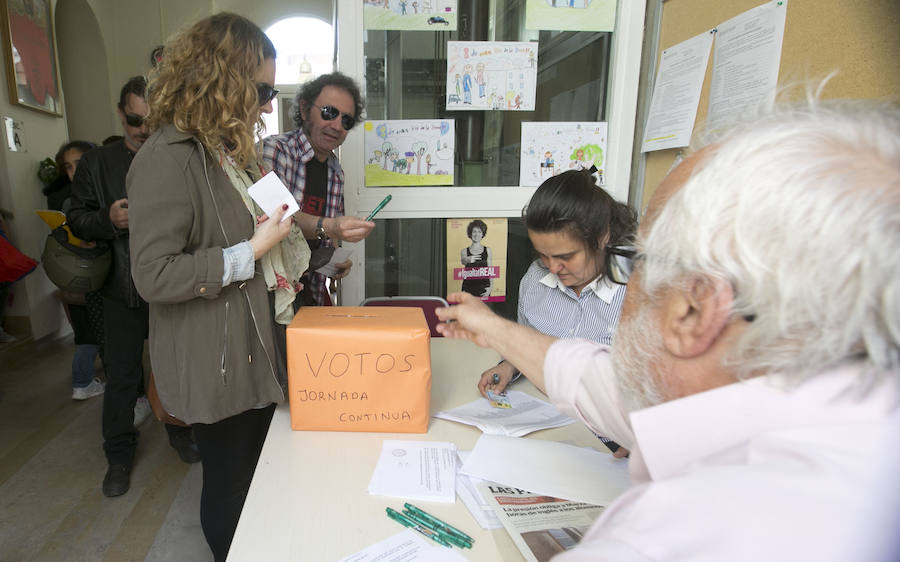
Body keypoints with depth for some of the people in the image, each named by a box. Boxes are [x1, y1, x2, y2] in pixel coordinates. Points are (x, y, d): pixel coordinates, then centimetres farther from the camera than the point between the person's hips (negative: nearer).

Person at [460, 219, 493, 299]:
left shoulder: (487, 250, 10)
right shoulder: (464, 251, 7)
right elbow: (462, 261, -14)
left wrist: (491, 286, -5)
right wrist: (467, 260, -39)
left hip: (483, 287, 0)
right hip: (468, 287, 0)